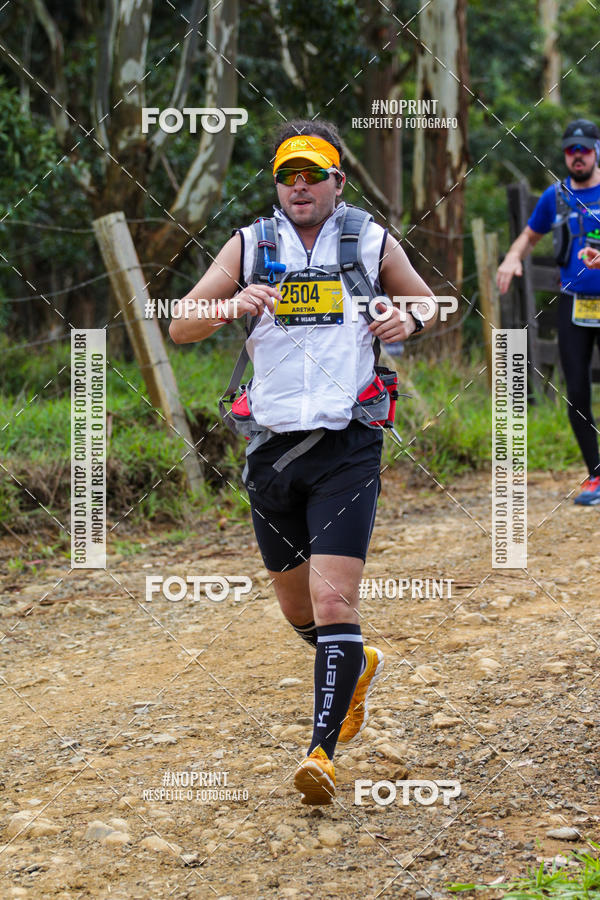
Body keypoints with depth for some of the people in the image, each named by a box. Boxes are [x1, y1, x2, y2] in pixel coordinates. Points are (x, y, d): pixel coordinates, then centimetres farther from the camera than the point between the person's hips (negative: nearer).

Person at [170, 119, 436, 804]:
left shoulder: (371, 243, 4)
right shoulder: (250, 246, 5)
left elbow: (426, 304, 19)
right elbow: (179, 328, 0)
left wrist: (409, 319, -5)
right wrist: (233, 304, -21)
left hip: (347, 447, -3)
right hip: (273, 449, 3)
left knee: (333, 602, -15)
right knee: (297, 608, 16)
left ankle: (323, 753, -12)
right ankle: (358, 666, 46)